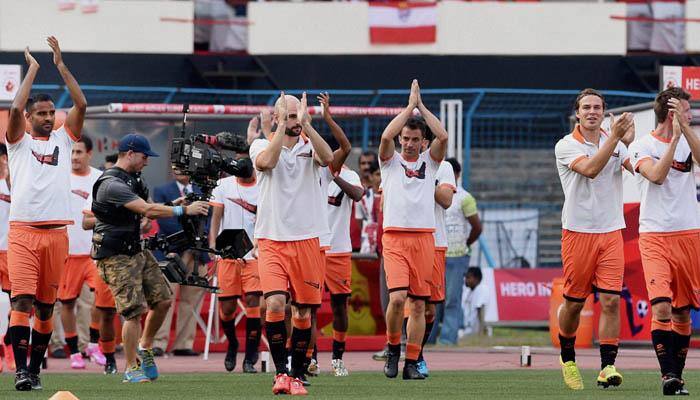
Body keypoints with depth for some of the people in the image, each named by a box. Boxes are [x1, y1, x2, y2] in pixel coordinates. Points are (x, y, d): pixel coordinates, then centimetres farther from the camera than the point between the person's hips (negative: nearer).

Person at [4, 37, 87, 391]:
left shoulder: (63, 140, 16)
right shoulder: (19, 142, 8)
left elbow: (81, 105, 4)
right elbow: (15, 109, -9)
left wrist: (60, 65, 3)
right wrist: (33, 69, -1)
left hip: (56, 234, 3)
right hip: (23, 232, -3)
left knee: (46, 306, 6)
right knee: (22, 299, -13)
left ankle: (35, 369, 13)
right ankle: (20, 369, -17)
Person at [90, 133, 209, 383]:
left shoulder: (131, 180, 14)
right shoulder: (112, 184, -19)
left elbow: (148, 211, 17)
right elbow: (147, 210, -25)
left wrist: (172, 206, -1)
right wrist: (184, 210, -21)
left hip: (137, 250, 10)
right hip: (116, 257, -10)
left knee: (163, 299, 6)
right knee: (135, 311, -12)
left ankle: (145, 347, 25)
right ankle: (131, 368, -2)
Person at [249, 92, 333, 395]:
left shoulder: (309, 147, 6)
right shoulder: (262, 145, 5)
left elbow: (327, 158, -17)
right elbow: (266, 162, -19)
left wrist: (305, 124, -20)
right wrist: (283, 125, -17)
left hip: (306, 240, 2)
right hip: (271, 240, -2)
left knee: (303, 312, 6)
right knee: (275, 303, -19)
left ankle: (296, 376, 18)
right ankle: (280, 372, -10)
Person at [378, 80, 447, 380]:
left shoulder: (429, 161, 14)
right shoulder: (390, 161, 9)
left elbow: (443, 137, -4)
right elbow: (386, 136, -10)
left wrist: (422, 106, 1)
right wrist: (410, 105, -3)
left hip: (423, 238, 2)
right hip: (395, 237, -2)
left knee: (418, 304, 1)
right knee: (397, 296, -18)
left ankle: (412, 362, 5)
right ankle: (393, 347, 5)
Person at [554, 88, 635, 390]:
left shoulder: (615, 143, 9)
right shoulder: (566, 145, -3)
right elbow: (590, 169, -21)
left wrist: (630, 141, -23)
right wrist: (615, 138, -24)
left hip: (611, 232, 2)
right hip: (578, 231, -2)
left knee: (611, 300, -9)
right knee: (573, 302, 4)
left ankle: (607, 367, -11)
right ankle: (567, 358, 26)